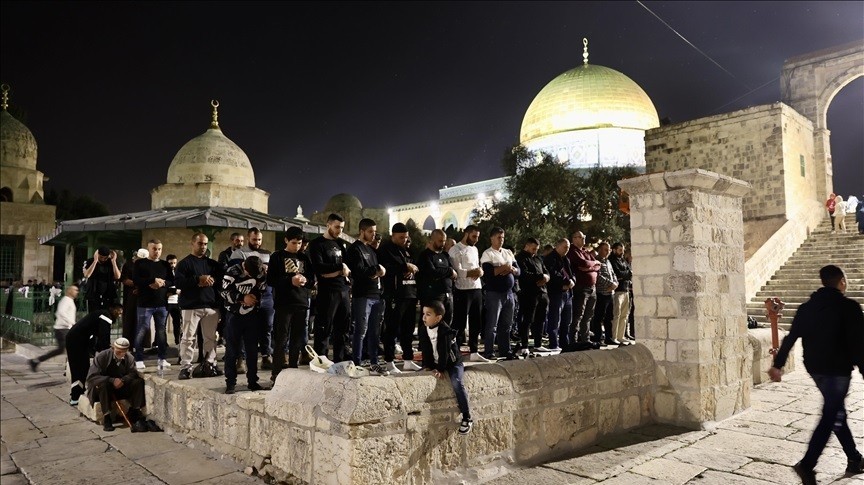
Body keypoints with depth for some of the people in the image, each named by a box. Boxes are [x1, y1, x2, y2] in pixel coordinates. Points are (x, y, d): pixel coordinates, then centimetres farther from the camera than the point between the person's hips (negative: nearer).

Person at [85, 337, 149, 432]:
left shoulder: (129, 358, -5)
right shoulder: (101, 356, -17)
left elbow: (133, 374, -10)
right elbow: (91, 377, -22)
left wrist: (123, 380, -33)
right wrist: (111, 380, -34)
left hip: (120, 387, 3)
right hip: (101, 389, -3)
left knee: (139, 382, -19)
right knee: (103, 384, -37)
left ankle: (134, 412, -17)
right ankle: (106, 417, -28)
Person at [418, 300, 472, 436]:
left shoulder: (445, 331, -20)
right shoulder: (424, 331, -1)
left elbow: (444, 352, -22)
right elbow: (425, 350, 1)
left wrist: (441, 369, -24)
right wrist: (428, 366, -9)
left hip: (452, 362, -7)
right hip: (435, 363, 8)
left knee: (457, 383, -28)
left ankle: (467, 418, -21)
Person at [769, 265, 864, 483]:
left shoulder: (806, 307, 7)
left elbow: (790, 338, 7)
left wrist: (778, 365, 11)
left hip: (815, 368, 6)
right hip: (838, 369, -6)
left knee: (836, 413, 20)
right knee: (831, 418, -4)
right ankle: (807, 465, -12)